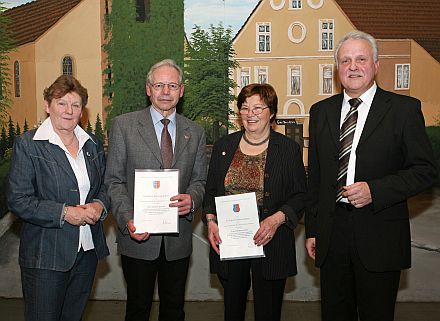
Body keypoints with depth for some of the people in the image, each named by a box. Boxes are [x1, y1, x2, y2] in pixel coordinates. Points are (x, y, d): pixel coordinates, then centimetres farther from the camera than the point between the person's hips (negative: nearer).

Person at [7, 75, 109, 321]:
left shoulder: (93, 144, 9)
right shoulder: (28, 144, -8)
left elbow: (105, 186, 16)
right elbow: (19, 201, -12)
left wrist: (100, 205, -7)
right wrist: (64, 213, -20)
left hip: (87, 252, 5)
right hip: (45, 256, -5)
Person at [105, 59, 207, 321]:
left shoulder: (195, 132, 7)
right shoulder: (123, 125, -1)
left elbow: (199, 180, 9)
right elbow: (114, 181, -3)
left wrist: (192, 199, -14)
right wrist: (128, 220, -17)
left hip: (178, 239, 3)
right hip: (138, 237, -2)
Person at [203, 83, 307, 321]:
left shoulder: (289, 149, -1)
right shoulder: (223, 146, 7)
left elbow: (300, 195, -1)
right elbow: (211, 189, 11)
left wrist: (278, 218, -18)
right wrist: (210, 220, -5)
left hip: (271, 245, -2)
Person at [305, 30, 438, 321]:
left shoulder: (404, 109, -2)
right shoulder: (321, 111, 9)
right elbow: (315, 176, 11)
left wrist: (374, 190, -18)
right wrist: (312, 229, 10)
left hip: (379, 236, -3)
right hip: (331, 232, 4)